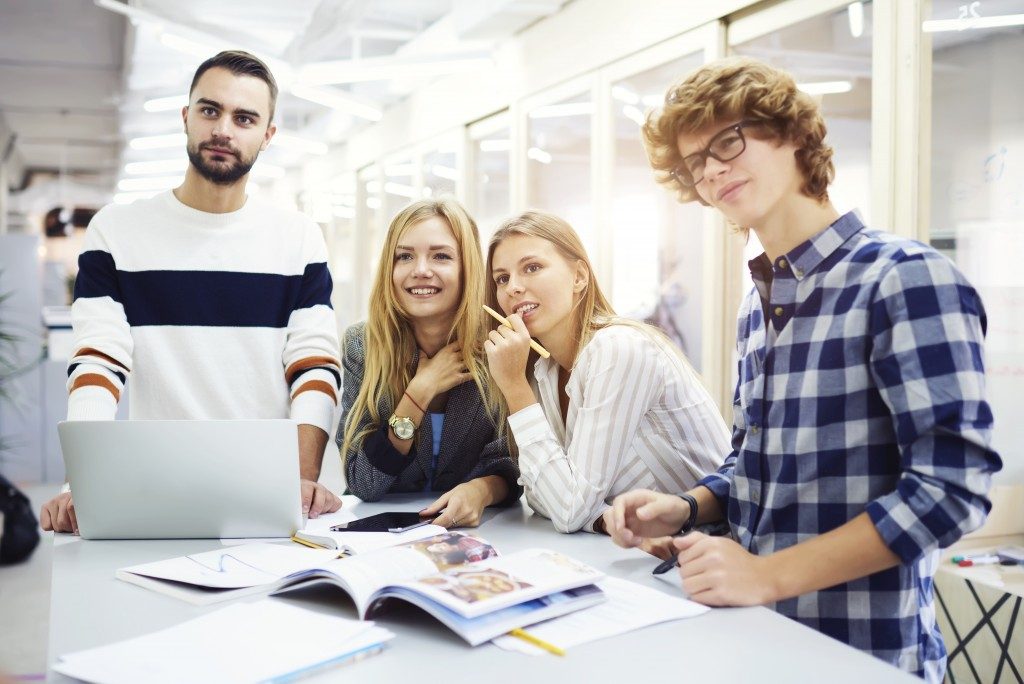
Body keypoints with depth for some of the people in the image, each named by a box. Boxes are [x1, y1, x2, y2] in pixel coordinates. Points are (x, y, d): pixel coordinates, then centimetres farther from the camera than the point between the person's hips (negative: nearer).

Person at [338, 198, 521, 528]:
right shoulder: (361, 344, -7)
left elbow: (512, 466, -5)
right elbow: (362, 483, -10)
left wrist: (482, 490, -27)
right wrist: (421, 390, -19)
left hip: (475, 530, 0)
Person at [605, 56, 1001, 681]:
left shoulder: (907, 278, -16)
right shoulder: (758, 304, 8)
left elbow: (952, 485, -22)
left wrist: (769, 574, -24)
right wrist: (689, 508, -2)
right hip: (759, 631, 7)